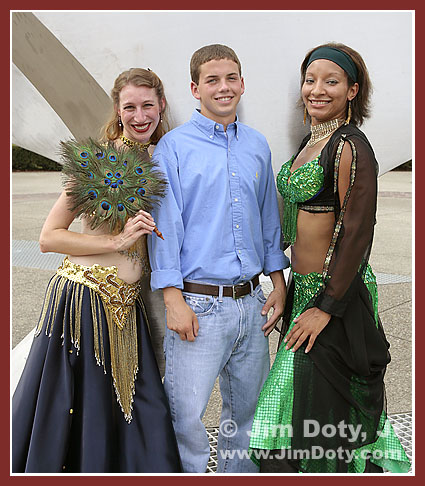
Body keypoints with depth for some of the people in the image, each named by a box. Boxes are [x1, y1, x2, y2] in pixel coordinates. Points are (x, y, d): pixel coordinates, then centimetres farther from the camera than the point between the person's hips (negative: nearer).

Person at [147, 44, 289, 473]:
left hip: (251, 302, 5)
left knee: (247, 409, 16)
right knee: (185, 414, -4)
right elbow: (165, 224, -7)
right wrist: (173, 298, -13)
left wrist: (279, 283, 10)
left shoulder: (257, 146, 11)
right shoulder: (174, 146, -3)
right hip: (199, 305, -5)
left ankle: (237, 472, 37)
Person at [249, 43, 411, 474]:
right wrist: (283, 285, 18)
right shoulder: (311, 141, 11)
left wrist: (326, 307, -18)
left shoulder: (350, 148, -16)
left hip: (334, 294, -9)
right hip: (304, 288, 9)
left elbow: (357, 234, -19)